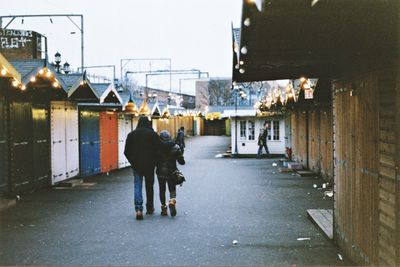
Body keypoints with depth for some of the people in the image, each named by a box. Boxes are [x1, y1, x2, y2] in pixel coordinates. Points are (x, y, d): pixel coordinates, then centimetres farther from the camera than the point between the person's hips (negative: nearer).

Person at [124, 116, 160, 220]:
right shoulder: (153, 134, -5)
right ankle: (149, 208, 23)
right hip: (149, 165, -1)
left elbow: (126, 152, 3)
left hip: (136, 165, 1)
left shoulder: (131, 134, 2)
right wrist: (154, 162, 7)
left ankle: (138, 209, -14)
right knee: (149, 186, 13)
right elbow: (158, 149, -7)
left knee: (137, 187, 1)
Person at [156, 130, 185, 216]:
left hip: (160, 173, 0)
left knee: (162, 190, 14)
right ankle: (172, 201, -18)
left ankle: (163, 208, 15)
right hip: (171, 173, 0)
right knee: (172, 190, 11)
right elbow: (181, 161, -4)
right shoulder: (175, 147, -6)